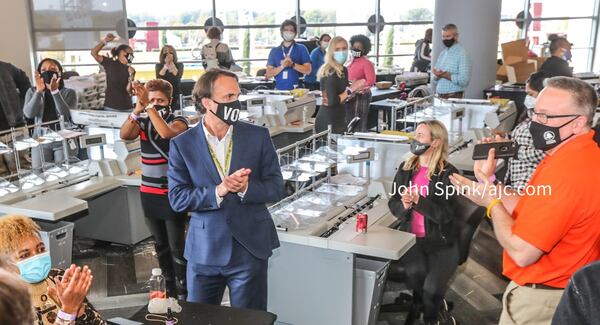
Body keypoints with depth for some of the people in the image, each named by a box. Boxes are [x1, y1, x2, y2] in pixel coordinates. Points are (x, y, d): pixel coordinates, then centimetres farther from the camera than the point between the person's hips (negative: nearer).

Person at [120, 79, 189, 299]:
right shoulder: (142, 122, 5)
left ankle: (183, 293, 8)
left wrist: (149, 107, -33)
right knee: (160, 245, 16)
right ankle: (170, 289, 31)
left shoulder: (179, 122, -8)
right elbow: (124, 135, -15)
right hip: (149, 193, 5)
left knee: (177, 247, -3)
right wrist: (137, 110, -28)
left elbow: (167, 132, -30)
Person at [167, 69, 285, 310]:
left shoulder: (258, 136, -2)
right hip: (204, 251, 0)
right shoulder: (182, 144, -3)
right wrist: (218, 192, -22)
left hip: (250, 248, 0)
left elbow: (276, 187, -2)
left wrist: (246, 187, -21)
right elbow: (177, 198, -7)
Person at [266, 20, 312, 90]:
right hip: (279, 89, 1)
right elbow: (268, 74, 6)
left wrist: (292, 64, -13)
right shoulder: (274, 51, 13)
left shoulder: (301, 49, 8)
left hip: (296, 89, -1)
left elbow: (308, 70, -1)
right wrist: (282, 66, -10)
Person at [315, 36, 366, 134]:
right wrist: (350, 90, -15)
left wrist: (356, 89, 2)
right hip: (328, 121, -9)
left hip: (339, 119, 9)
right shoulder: (331, 73, -18)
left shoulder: (343, 70, 10)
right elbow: (332, 101, -25)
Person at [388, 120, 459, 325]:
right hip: (410, 236, 4)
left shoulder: (448, 173, -6)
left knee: (432, 287, -18)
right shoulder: (405, 168, 7)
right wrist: (404, 206, -14)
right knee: (416, 272, -19)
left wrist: (419, 201, -25)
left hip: (440, 240, -3)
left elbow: (446, 215, -13)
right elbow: (393, 204, 8)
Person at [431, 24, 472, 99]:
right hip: (440, 96, 6)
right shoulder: (442, 53, 14)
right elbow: (433, 81, 14)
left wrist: (445, 75, -16)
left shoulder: (462, 54, -7)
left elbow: (464, 80, -17)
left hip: (454, 97, -6)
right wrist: (437, 75, -7)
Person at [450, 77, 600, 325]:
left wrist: (492, 202, -13)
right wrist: (490, 182, 1)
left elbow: (522, 252, -26)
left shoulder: (565, 171, -30)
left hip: (540, 299, -10)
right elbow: (529, 211, 9)